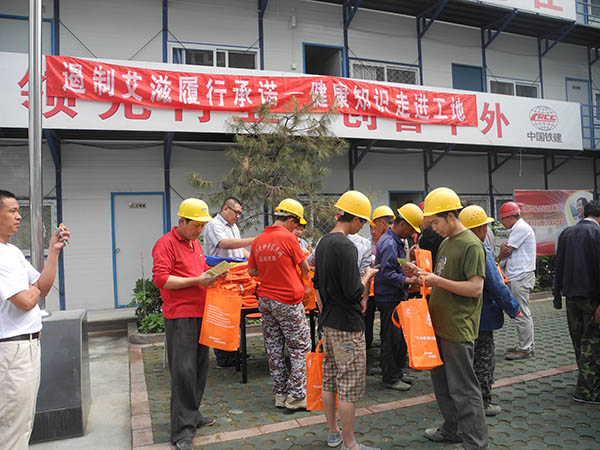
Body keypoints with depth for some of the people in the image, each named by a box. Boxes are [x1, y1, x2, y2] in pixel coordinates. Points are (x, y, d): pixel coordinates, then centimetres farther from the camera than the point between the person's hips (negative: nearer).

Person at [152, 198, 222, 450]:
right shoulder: (165, 244, -9)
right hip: (179, 317, -9)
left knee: (200, 368, 15)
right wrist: (196, 281, -19)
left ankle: (192, 415, 31)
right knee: (183, 371, -8)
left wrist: (213, 275, 8)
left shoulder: (195, 243, 18)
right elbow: (160, 278, -18)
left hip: (200, 314, 9)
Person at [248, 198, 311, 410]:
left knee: (274, 349, 13)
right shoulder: (288, 238, -14)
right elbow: (304, 267, -3)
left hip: (265, 300, 7)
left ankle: (280, 394, 23)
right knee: (300, 348, 6)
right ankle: (296, 396, 8)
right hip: (287, 301, -7)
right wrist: (305, 276, 18)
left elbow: (252, 271, 13)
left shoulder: (258, 240, 5)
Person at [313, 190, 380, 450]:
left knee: (329, 380, 17)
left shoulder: (323, 243, 9)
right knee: (349, 386, 3)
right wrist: (367, 275, -4)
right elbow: (353, 292, -22)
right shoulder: (345, 246, -20)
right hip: (347, 326, -9)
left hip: (328, 323, 9)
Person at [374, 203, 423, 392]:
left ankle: (398, 372, 31)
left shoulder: (397, 241, 14)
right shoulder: (389, 244, -20)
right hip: (388, 298, -10)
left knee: (401, 337, 18)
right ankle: (390, 378, 12)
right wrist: (408, 280, -32)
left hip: (397, 297, 10)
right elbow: (387, 274, -27)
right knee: (391, 339, 0)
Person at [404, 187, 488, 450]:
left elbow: (475, 288, -22)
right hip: (440, 325, 10)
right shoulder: (446, 242, 13)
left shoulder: (471, 245, -16)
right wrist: (421, 274, 7)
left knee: (463, 388, 0)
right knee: (441, 382, 20)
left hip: (458, 329, -9)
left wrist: (438, 281, -21)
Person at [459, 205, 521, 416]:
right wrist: (513, 309, -8)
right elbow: (496, 286, -21)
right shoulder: (481, 251, -22)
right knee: (484, 360, 6)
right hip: (481, 317, -8)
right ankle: (483, 403, 17)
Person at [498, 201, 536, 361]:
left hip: (521, 277, -10)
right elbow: (508, 250, 14)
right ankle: (526, 345, 23)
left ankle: (525, 349, 0)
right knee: (523, 313, 15)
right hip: (518, 277, 10)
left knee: (522, 314, -6)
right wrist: (504, 247, -9)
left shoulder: (521, 228, -13)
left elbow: (506, 252, -13)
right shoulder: (518, 228, 20)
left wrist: (498, 256, 8)